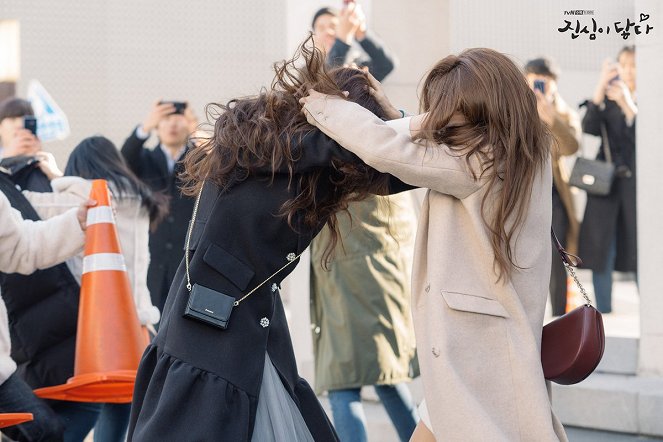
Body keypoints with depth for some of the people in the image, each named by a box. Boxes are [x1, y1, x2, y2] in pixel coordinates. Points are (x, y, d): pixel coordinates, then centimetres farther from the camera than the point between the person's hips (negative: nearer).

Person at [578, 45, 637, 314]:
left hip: (637, 184, -2)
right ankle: (603, 314, 7)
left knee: (640, 252, -4)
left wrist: (627, 104, -22)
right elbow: (589, 127, -9)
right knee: (600, 251, 0)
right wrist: (600, 88, -20)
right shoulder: (607, 100, 9)